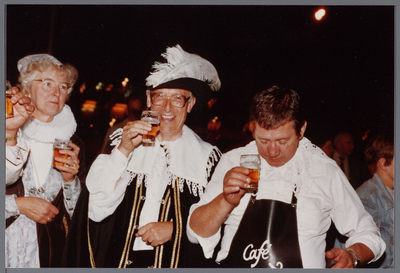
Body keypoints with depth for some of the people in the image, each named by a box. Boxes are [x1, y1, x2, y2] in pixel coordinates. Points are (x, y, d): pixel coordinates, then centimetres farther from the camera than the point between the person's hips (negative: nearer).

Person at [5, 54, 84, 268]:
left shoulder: (70, 144, 4)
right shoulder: (9, 134, -4)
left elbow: (76, 212, 5)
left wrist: (70, 179, -8)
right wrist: (19, 204, -18)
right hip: (9, 249, -2)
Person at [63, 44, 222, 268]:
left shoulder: (207, 156, 3)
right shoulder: (122, 140, 5)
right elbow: (97, 210, -1)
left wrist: (175, 228, -7)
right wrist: (124, 150, -8)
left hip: (175, 262, -1)